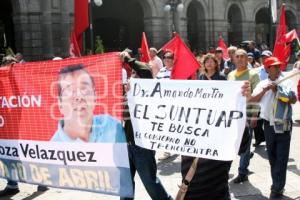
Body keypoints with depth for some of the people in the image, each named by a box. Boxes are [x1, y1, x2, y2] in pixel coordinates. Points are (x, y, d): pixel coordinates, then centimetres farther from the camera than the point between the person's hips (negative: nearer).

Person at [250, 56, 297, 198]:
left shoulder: (286, 82, -1)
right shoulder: (263, 84, 4)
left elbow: (294, 100, -8)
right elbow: (253, 99, -6)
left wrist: (278, 91, -15)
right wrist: (265, 89, -17)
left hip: (284, 124, -3)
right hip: (269, 124, 3)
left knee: (281, 157, -2)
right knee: (272, 156, 12)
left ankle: (278, 187, 3)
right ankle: (278, 183, 27)